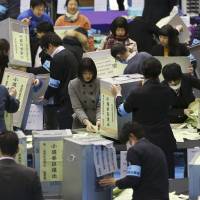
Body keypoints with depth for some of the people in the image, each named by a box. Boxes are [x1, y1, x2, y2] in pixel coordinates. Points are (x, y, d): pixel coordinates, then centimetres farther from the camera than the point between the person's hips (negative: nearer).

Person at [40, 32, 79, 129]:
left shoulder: (57, 59, -14)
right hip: (73, 100, 9)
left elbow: (54, 84, -14)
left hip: (63, 103, -9)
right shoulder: (70, 54, 14)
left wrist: (46, 97, 3)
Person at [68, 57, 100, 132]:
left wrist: (99, 120, -23)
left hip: (96, 123, 0)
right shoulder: (73, 84, -3)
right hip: (80, 124, 0)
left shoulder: (100, 83, -3)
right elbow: (77, 108, -8)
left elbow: (100, 106, -4)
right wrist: (86, 122, -23)